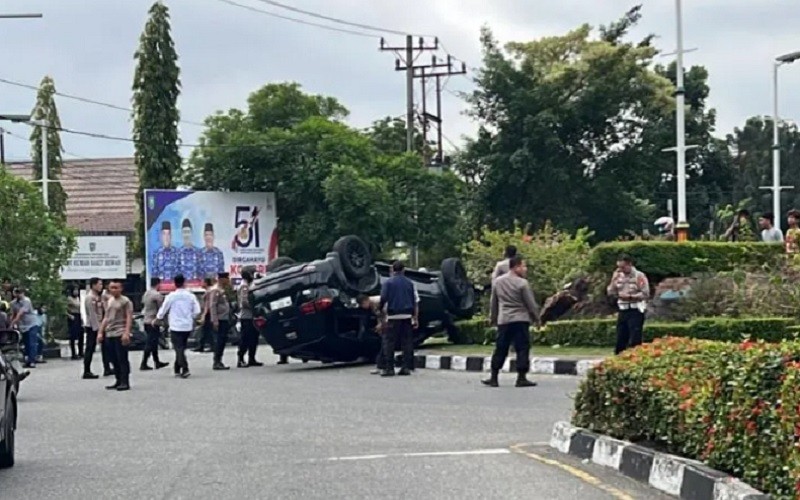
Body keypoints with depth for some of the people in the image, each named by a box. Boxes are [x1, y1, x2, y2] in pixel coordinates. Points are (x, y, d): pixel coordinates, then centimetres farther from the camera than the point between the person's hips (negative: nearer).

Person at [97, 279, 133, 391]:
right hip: (109, 334, 7)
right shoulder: (109, 301, 18)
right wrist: (100, 332, 17)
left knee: (122, 359, -6)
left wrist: (126, 333, -20)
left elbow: (129, 318, -10)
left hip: (120, 334, -7)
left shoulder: (125, 301, -3)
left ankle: (125, 382, -4)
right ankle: (118, 381, 16)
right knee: (114, 360, 9)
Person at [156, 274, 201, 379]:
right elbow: (197, 311, 0)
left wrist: (157, 319, 17)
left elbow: (163, 310, -1)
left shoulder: (171, 296, -8)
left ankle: (185, 369, -21)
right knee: (181, 348, 17)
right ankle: (177, 369, 23)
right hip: (187, 326, 4)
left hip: (176, 326, -4)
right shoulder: (190, 296, 0)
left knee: (179, 348, -5)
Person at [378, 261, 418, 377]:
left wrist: (379, 310, 8)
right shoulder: (409, 283, 8)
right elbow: (416, 302, 7)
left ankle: (389, 368, -3)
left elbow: (383, 299, -9)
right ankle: (406, 367, 7)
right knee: (407, 342, 8)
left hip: (393, 316, -3)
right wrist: (415, 318, 12)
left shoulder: (388, 283, -2)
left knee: (389, 343, 1)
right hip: (407, 316, 3)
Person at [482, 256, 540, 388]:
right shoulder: (522, 283, -10)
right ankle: (521, 378, -3)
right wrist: (536, 319, 5)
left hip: (503, 321, 5)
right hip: (520, 320, -5)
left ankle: (494, 378, 11)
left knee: (500, 349, 10)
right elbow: (531, 303, -7)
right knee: (522, 349, -1)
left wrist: (493, 318, 25)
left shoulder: (498, 282, 8)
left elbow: (493, 303, 15)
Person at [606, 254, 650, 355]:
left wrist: (629, 296, -17)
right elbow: (610, 293, 9)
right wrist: (614, 279, -4)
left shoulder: (639, 276, -8)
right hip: (622, 311, 7)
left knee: (634, 341, -9)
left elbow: (646, 294, -13)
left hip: (635, 311, -7)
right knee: (620, 340, 9)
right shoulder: (619, 276, 11)